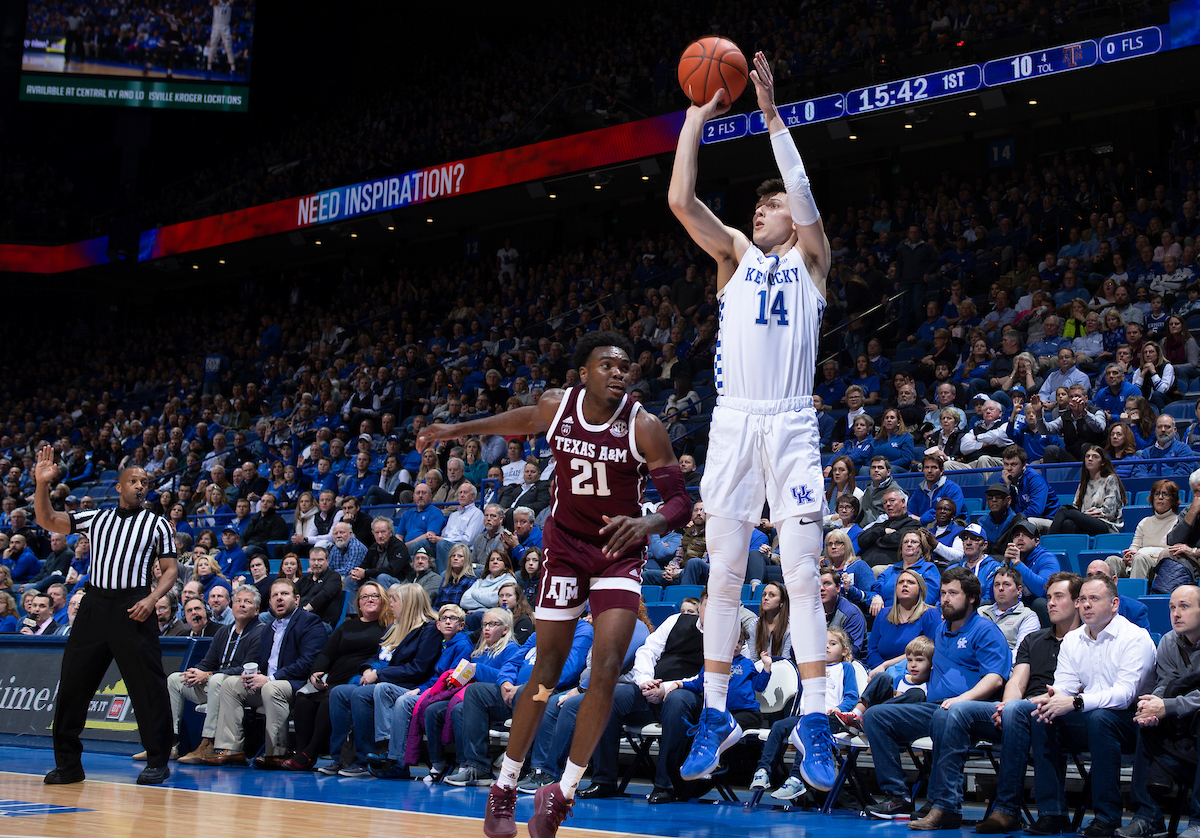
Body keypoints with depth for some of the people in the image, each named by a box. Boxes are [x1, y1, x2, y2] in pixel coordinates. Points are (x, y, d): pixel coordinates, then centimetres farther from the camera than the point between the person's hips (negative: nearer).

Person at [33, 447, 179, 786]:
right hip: (95, 603, 3)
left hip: (133, 607, -3)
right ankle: (68, 763, 11)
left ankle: (158, 761, 3)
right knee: (73, 683, 2)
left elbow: (171, 569, 6)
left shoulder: (157, 524, 9)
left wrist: (152, 599, -11)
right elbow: (47, 521, 10)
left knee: (148, 687, -6)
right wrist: (42, 483, -4)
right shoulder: (96, 518, 15)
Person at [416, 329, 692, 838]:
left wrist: (648, 522, -42)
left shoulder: (644, 428, -19)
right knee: (546, 674, 2)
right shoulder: (556, 406, -11)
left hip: (619, 552, -1)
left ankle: (563, 792, -1)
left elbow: (680, 501, -21)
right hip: (565, 547, 2)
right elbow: (524, 419, 14)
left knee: (607, 667, -16)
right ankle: (504, 788, 17)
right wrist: (459, 429, 22)